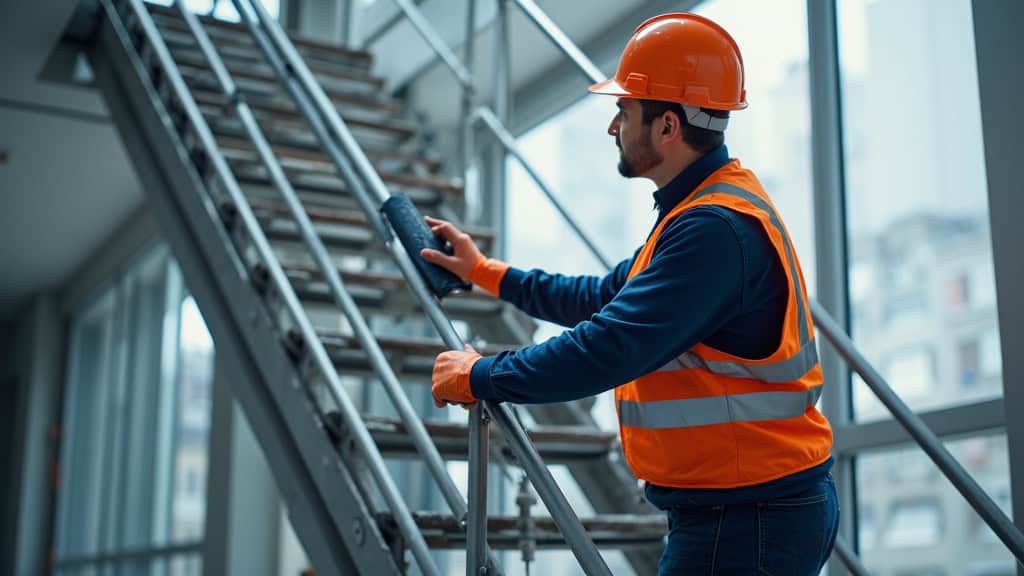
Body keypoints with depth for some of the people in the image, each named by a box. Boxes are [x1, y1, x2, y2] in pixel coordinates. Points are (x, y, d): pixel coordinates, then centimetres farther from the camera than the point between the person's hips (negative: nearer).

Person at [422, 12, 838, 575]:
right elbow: (609, 296, 22)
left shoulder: (716, 229, -23)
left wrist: (476, 376, -14)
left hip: (747, 522, -10)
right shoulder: (699, 212, 13)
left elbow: (607, 349, -27)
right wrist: (485, 271, 23)